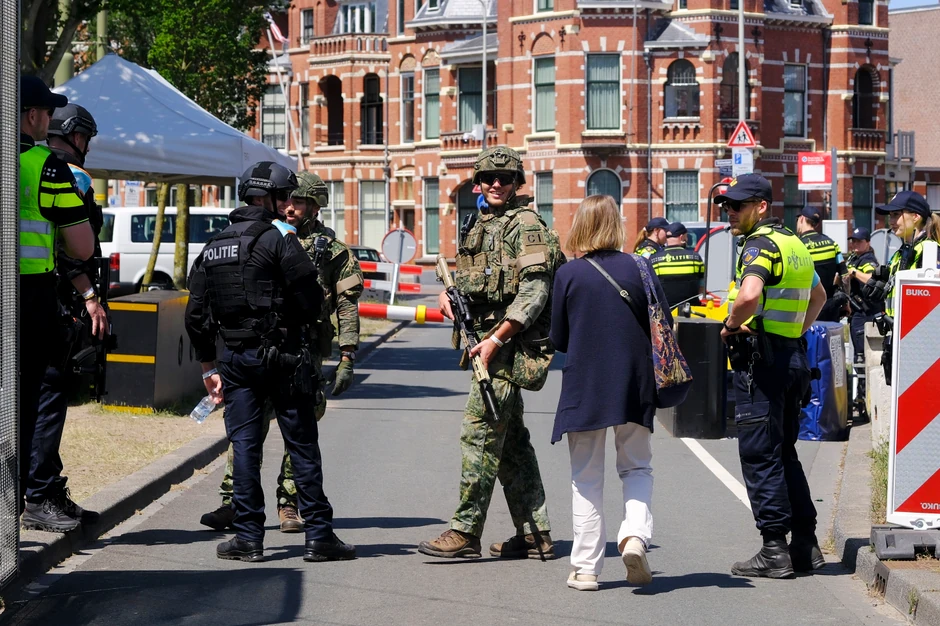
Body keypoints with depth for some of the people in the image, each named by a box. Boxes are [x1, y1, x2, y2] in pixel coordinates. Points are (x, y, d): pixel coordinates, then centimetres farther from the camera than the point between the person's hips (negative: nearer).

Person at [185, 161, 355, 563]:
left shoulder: (212, 247, 11)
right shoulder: (279, 240, -9)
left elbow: (195, 315, 13)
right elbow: (312, 303, -13)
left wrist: (208, 366, 20)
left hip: (235, 360, 5)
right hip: (283, 357, -5)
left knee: (244, 447, 6)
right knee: (302, 447, 2)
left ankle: (248, 537, 4)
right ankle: (318, 535, 4)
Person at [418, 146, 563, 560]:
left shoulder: (525, 226, -11)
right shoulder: (484, 225, 17)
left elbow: (535, 292, -19)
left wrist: (496, 339, -21)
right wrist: (449, 291, 6)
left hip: (508, 344, -10)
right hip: (491, 341, 10)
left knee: (479, 433, -11)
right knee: (511, 439, 10)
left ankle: (466, 532, -9)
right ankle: (534, 535, 14)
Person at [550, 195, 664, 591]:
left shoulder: (568, 275, -6)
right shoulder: (640, 268, -3)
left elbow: (558, 339, 1)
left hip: (583, 388, -1)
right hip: (635, 388, 1)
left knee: (586, 477, 8)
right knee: (636, 467, 16)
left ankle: (586, 567, 7)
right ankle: (635, 533, -10)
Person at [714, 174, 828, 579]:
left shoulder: (759, 244, -14)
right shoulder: (795, 244, 16)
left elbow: (749, 295, -33)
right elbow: (818, 295, 33)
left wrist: (731, 324, -15)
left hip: (760, 359, -9)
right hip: (793, 356, 9)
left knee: (759, 455, -4)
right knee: (784, 453, 16)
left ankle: (775, 550, -4)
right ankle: (806, 545, 16)